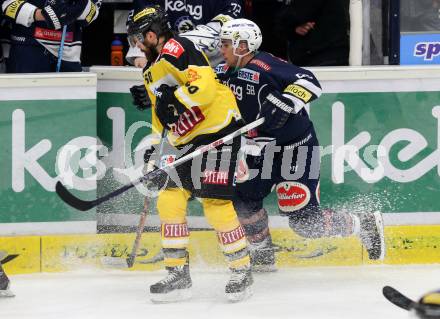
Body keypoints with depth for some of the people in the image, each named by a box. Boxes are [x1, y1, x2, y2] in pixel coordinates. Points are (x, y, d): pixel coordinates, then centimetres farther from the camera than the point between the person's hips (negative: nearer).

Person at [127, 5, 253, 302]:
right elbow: (161, 114, 29)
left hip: (219, 130, -10)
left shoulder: (178, 49, -13)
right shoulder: (152, 72, 20)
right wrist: (154, 148, 23)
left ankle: (242, 270, -1)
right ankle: (178, 274, 8)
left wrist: (176, 99, -25)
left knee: (215, 202, -13)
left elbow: (205, 84, -25)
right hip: (188, 141, 10)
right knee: (169, 199, 2)